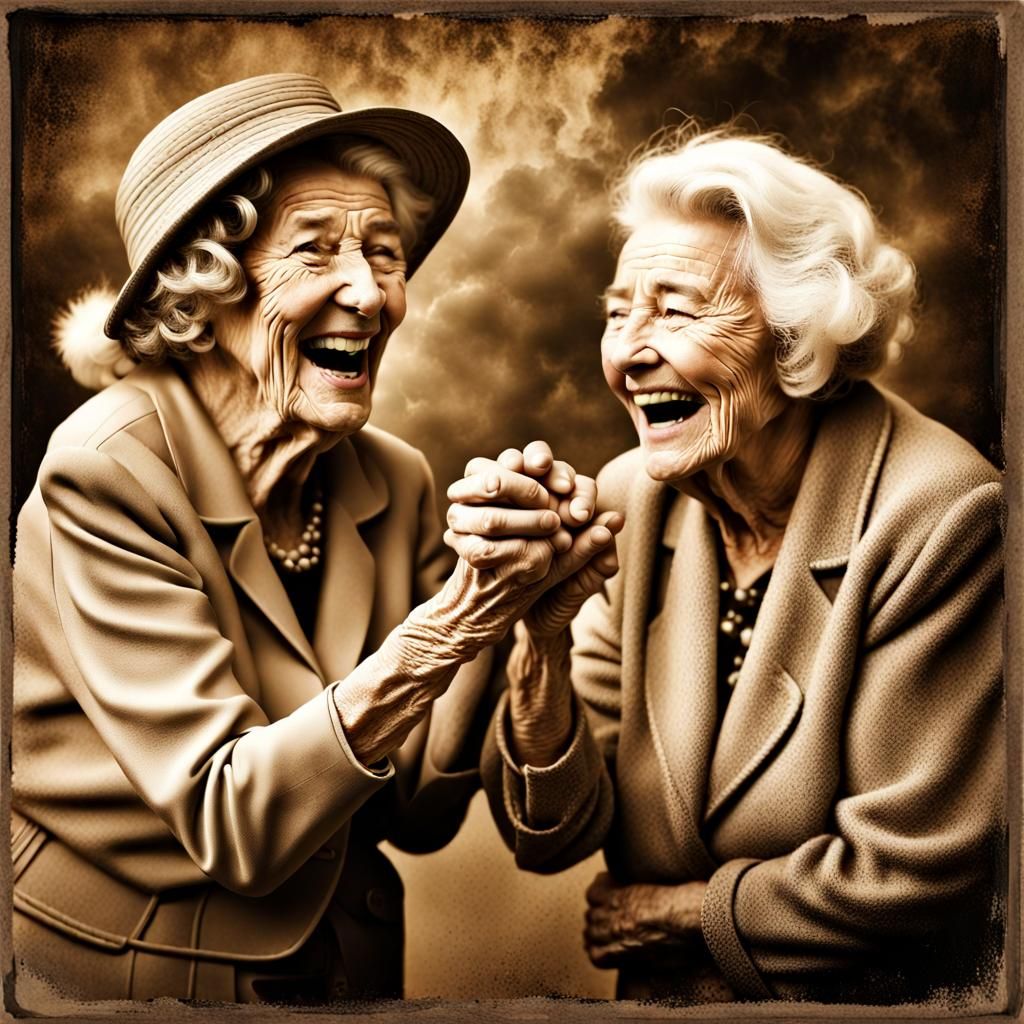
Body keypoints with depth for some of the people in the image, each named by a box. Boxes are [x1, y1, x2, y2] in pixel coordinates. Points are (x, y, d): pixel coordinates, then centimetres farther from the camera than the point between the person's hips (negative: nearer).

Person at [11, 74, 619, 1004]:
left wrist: (498, 601, -24)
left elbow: (418, 811, -9)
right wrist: (449, 621, -36)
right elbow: (231, 827, -25)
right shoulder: (106, 473, -21)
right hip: (114, 973, -4)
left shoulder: (395, 481, -7)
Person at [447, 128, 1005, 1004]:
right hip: (666, 994, 4)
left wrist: (683, 911, -6)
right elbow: (552, 837, -7)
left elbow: (916, 869, -16)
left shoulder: (937, 515, -19)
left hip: (885, 995, -4)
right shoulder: (633, 498, -6)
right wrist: (543, 630, -22)